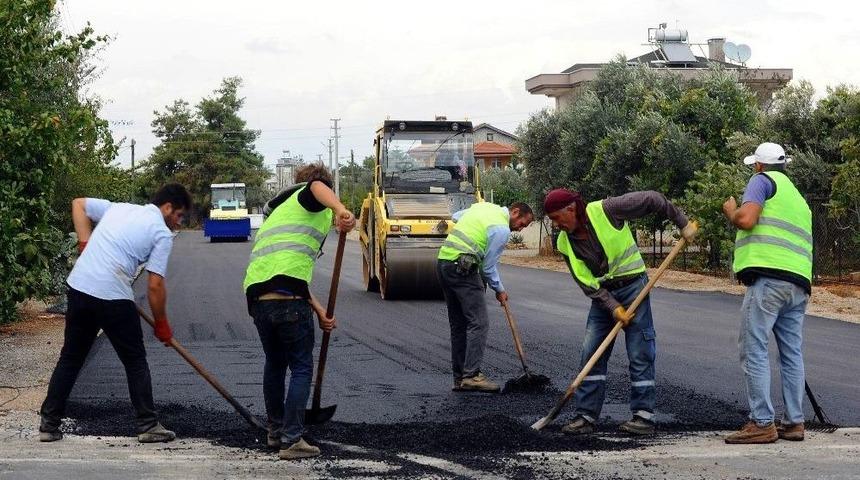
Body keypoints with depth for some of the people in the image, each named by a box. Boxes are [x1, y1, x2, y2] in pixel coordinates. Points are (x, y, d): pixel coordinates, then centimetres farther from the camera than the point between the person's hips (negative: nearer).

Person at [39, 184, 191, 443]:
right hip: (114, 298, -6)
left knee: (70, 358, 14)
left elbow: (78, 204, 26)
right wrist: (162, 324, 8)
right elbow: (155, 286, -4)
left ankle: (48, 424, 15)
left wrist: (85, 243, 19)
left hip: (79, 286, 6)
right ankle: (148, 426, 10)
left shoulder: (119, 208, 19)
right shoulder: (162, 234, 0)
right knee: (135, 362, 8)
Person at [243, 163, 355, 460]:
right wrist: (341, 210, -40)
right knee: (301, 368, 3)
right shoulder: (311, 199, 10)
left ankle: (276, 432, 34)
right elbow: (317, 186, -19)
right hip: (288, 297, -7)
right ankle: (292, 440, -2)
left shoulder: (278, 211, 34)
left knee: (275, 364, 24)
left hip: (256, 295, 7)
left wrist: (319, 310, 31)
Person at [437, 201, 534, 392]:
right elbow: (489, 266, -6)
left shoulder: (483, 206, 16)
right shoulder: (502, 229, -9)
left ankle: (459, 377, 12)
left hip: (443, 261, 9)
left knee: (458, 324, 11)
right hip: (462, 268, -9)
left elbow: (456, 217, 33)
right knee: (478, 322, -7)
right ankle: (471, 375, -13)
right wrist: (499, 290, 8)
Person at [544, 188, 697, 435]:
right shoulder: (565, 243, -3)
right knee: (591, 355, 1)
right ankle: (586, 415, 7)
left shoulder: (605, 211, -17)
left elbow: (651, 200, -9)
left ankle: (644, 416, 0)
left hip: (632, 285, -5)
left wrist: (682, 223, -4)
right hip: (602, 296, 5)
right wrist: (613, 308, -17)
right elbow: (586, 283, -6)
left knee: (640, 355, -4)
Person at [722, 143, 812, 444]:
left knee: (754, 350, -7)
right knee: (792, 353, 11)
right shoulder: (799, 199, 28)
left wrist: (731, 211, 8)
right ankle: (794, 422, 12)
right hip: (799, 283, 8)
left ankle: (762, 423, -11)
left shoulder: (763, 180, 3)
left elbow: (746, 219, -12)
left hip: (768, 278, -8)